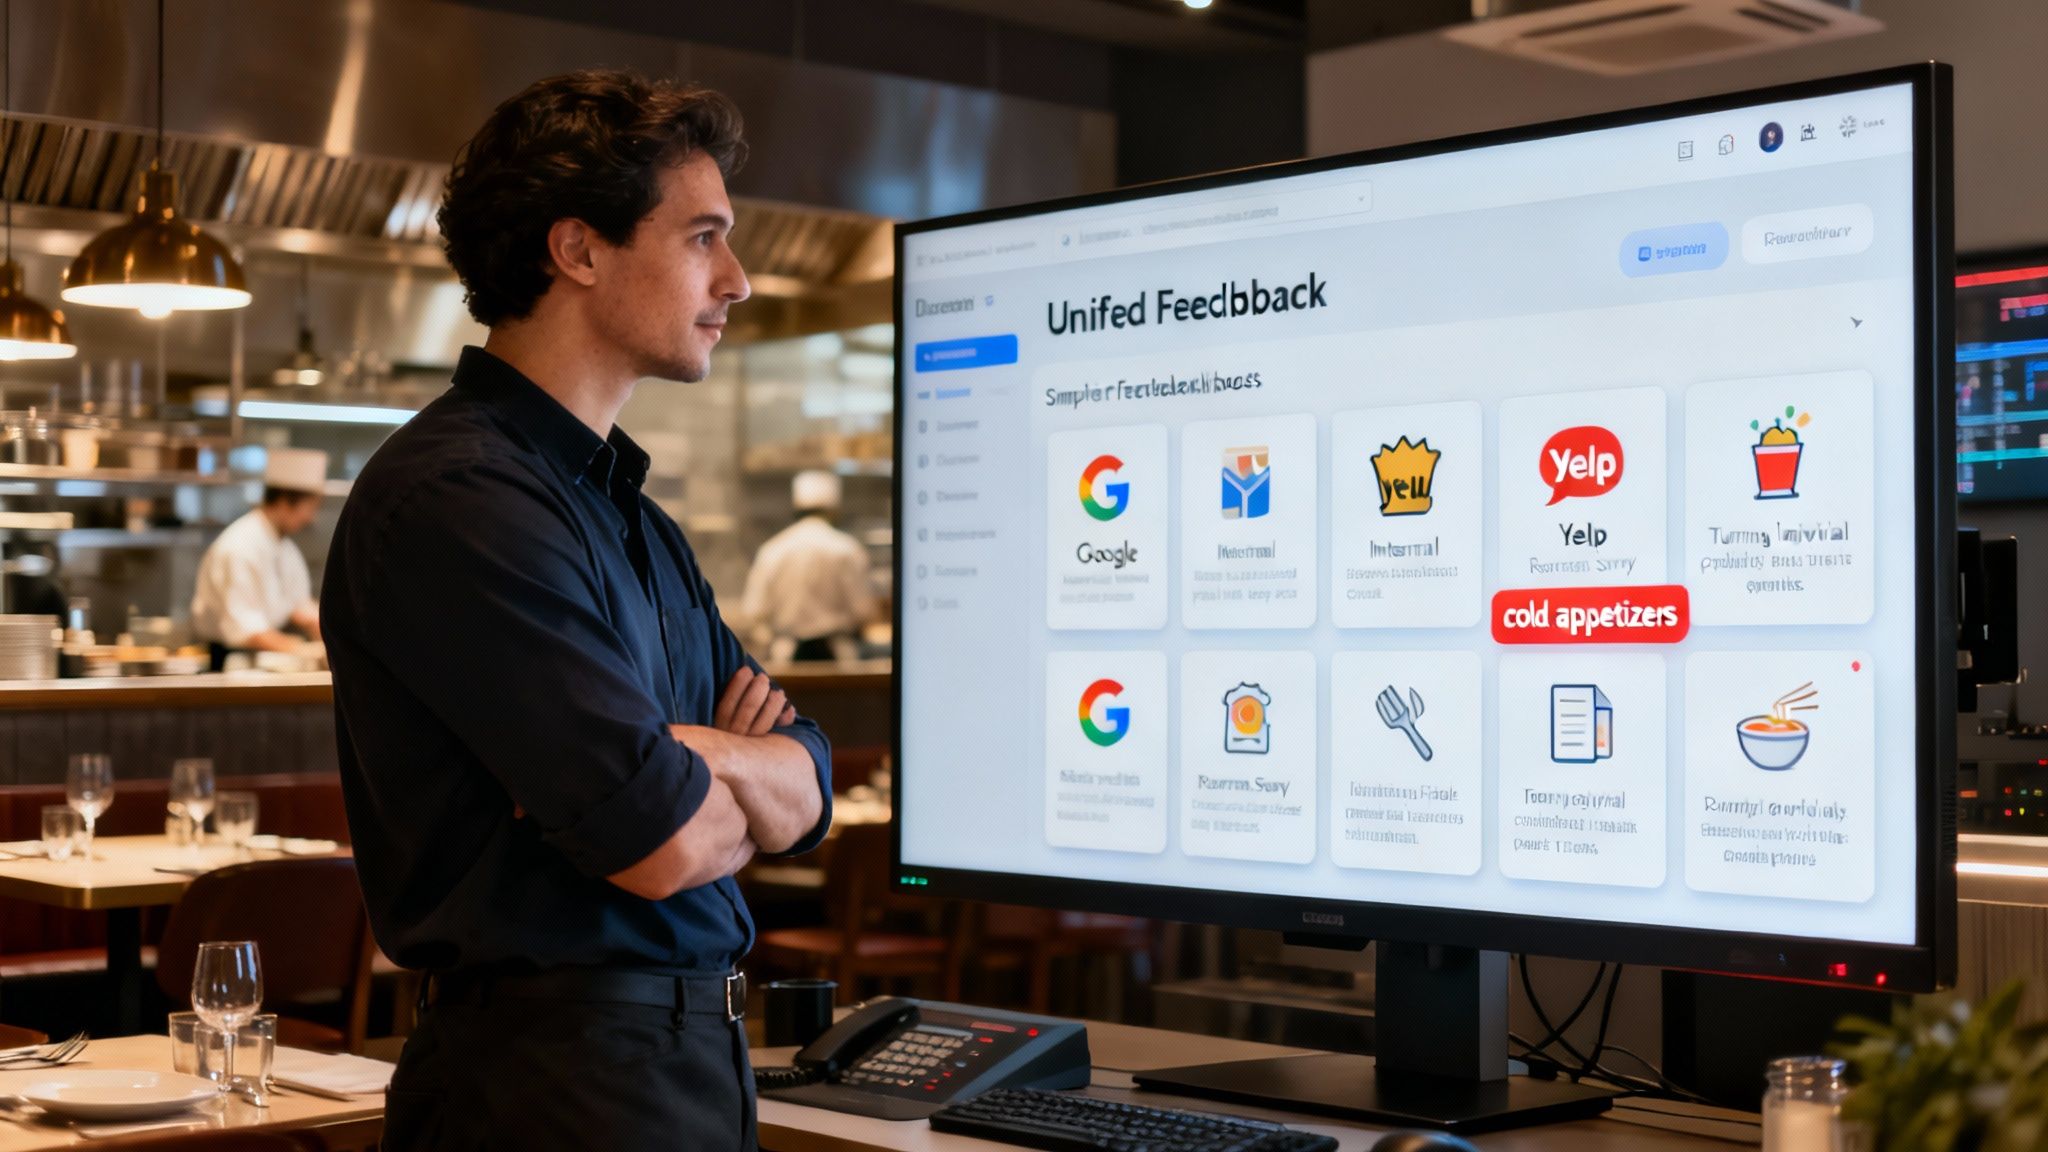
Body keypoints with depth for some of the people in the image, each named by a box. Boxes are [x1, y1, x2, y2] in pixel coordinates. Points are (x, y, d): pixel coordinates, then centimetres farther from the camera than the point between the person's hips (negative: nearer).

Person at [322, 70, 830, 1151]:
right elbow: (664, 846, -23)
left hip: (698, 1059, 9)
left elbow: (804, 793, 7)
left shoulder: (633, 516, 13)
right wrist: (728, 786, -1)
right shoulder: (455, 500, -19)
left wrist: (684, 755, -14)